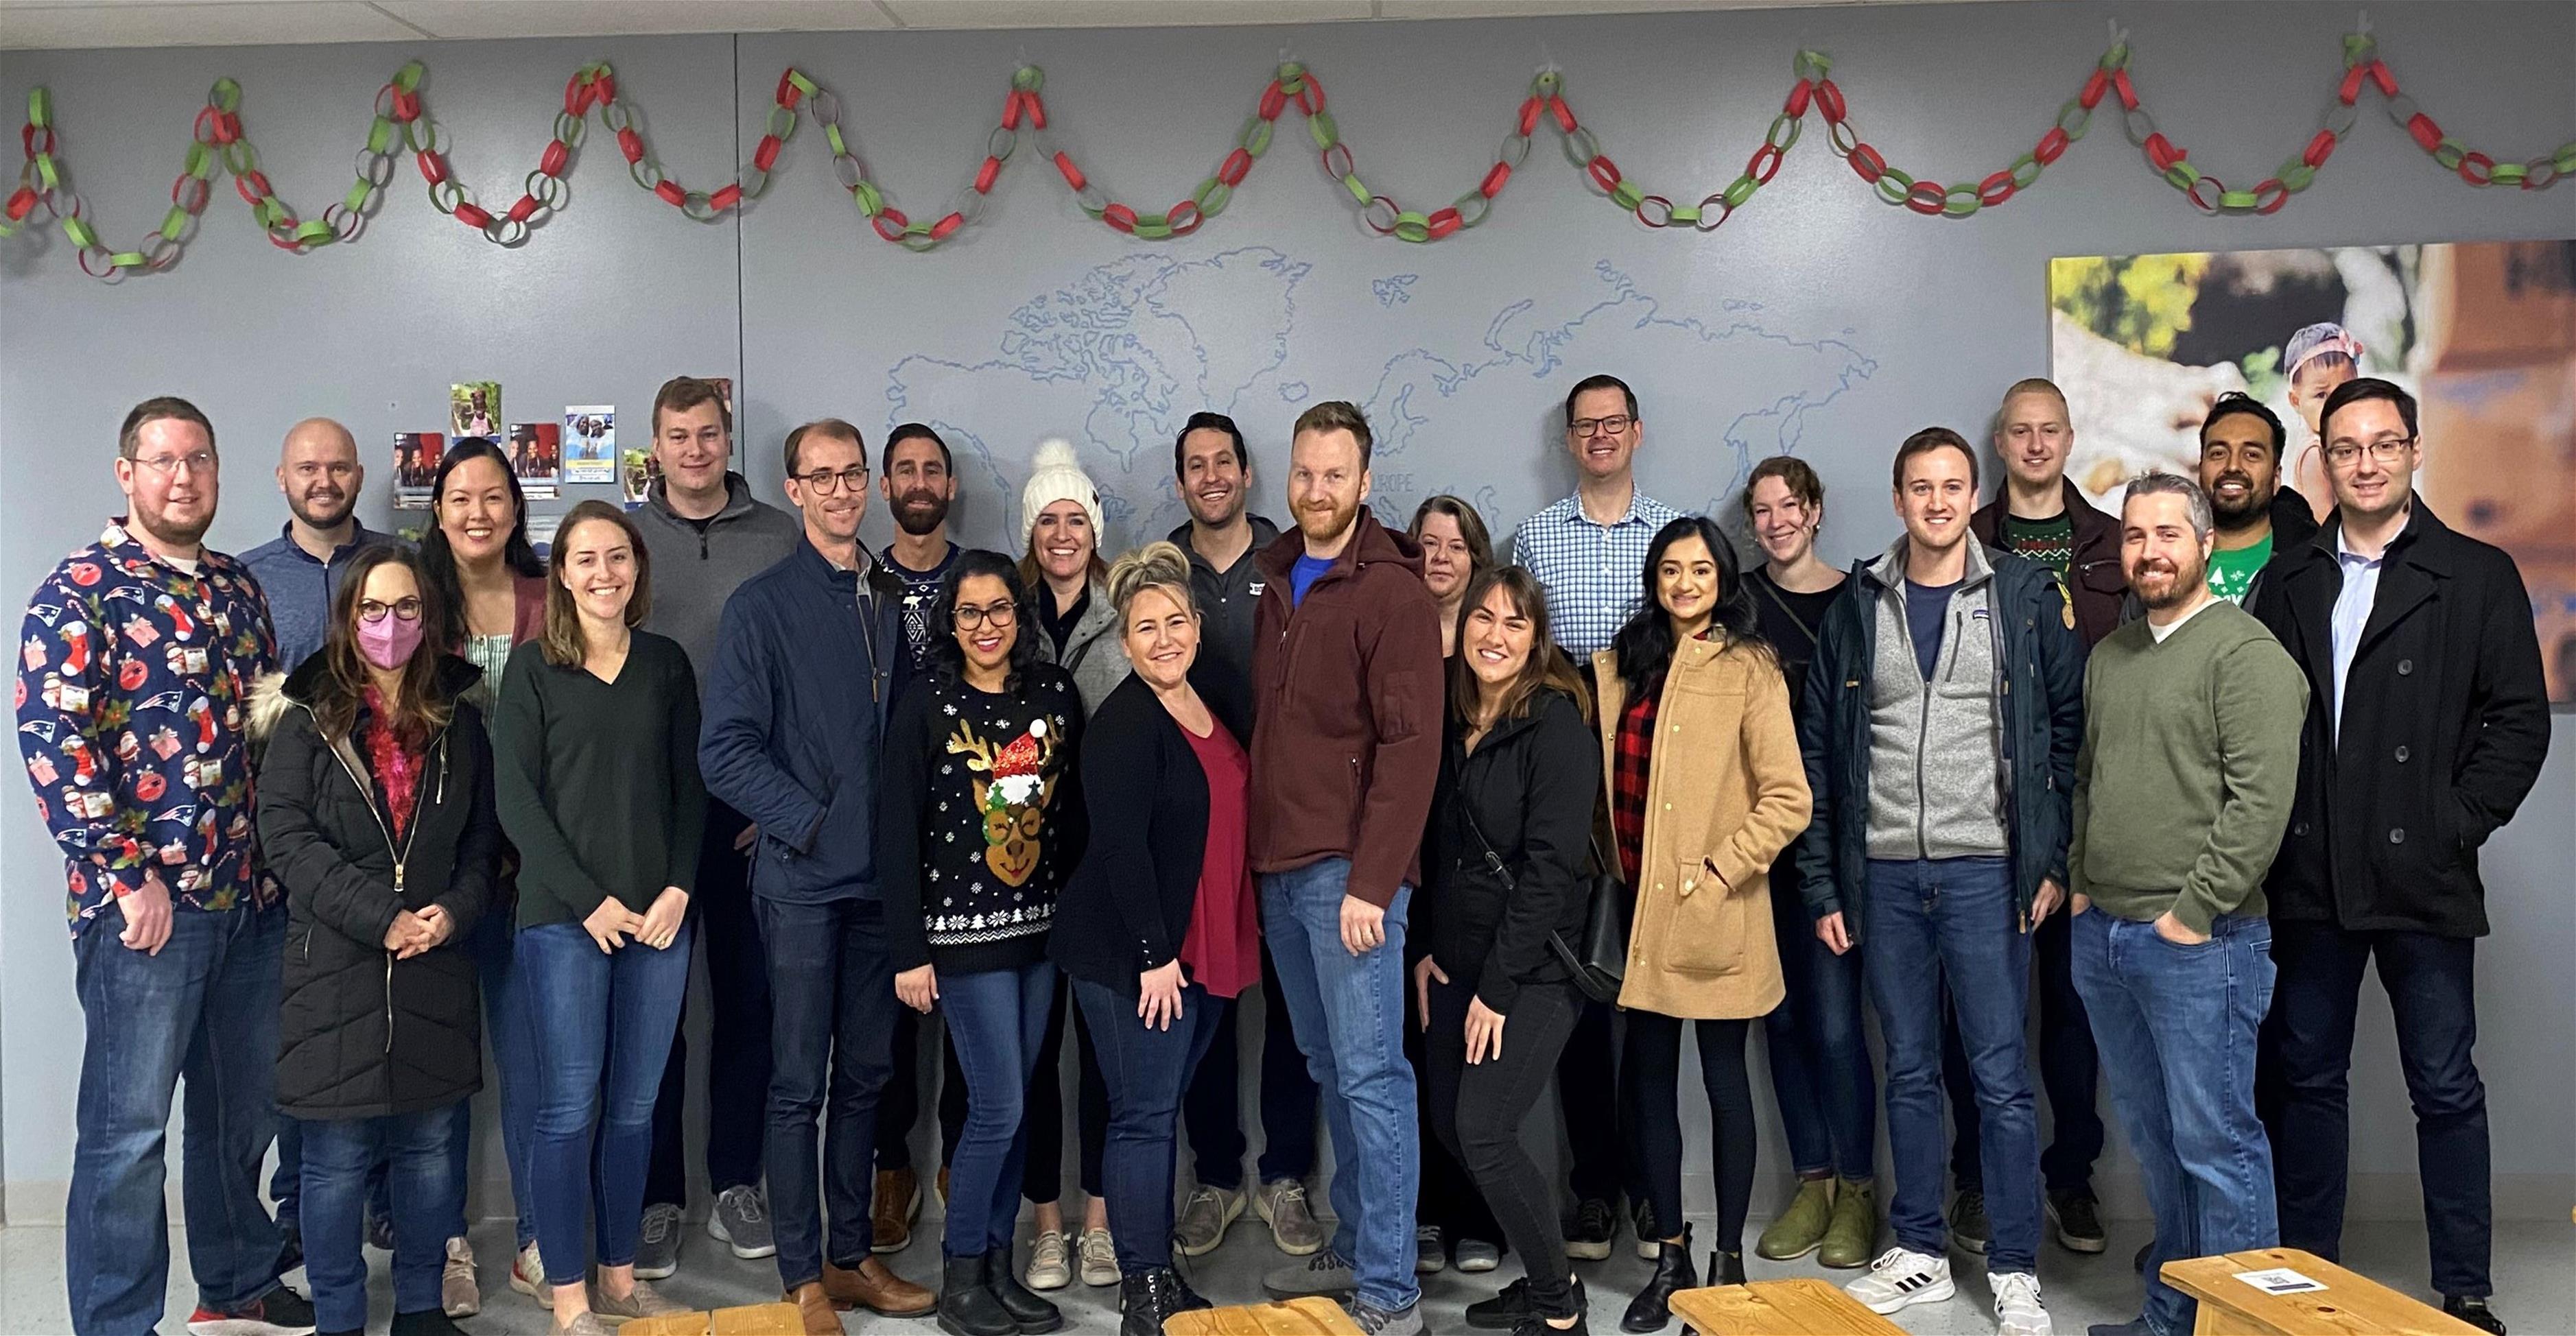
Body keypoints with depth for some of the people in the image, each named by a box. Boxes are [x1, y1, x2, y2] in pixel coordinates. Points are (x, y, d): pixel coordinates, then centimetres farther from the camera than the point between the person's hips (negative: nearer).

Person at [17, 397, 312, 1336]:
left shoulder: (238, 589, 12)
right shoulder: (79, 592, -8)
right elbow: (52, 742, -16)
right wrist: (128, 880, -17)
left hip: (251, 897, 7)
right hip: (144, 904, -6)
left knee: (244, 1108, 18)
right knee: (128, 1127, 3)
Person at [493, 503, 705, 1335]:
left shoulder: (667, 664, 10)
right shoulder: (533, 666, 1)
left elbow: (690, 789, 9)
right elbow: (517, 798, -4)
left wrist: (677, 890, -4)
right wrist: (590, 899, -10)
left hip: (660, 916, 3)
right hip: (564, 917, -3)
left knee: (635, 1105, 8)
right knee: (570, 1106, -1)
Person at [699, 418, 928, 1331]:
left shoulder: (894, 600, 11)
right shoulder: (762, 605, -3)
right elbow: (727, 750, -9)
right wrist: (811, 823, -14)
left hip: (883, 876, 5)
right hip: (803, 878, -4)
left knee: (863, 1075, 12)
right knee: (799, 1081, 3)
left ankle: (852, 1255, 24)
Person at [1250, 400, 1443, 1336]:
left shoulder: (1392, 592, -9)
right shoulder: (1277, 581, 13)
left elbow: (1410, 748, -15)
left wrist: (1370, 882, -19)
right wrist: (1258, 851, 8)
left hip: (1349, 871, -7)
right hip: (1279, 869, 7)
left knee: (1370, 1075, -4)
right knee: (1327, 1070, 14)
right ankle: (1353, 1248, 26)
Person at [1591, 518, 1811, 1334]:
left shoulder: (1748, 670, -6)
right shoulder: (1621, 667, 9)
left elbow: (1787, 799, -11)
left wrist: (1718, 871, -14)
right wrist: (1609, 873, 5)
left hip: (1717, 915, -4)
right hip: (1640, 906, 5)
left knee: (1724, 1077, 6)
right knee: (1649, 1077, 10)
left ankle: (1729, 1261, 19)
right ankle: (1671, 1257, 23)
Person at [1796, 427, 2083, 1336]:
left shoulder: (2027, 596, 1)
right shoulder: (1857, 605, 5)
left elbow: (2070, 726, 1)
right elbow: (1818, 750, 6)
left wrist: (2056, 860, -4)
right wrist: (1822, 885, 3)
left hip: (1986, 870, -2)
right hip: (1884, 875, 3)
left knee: (2000, 1075, 2)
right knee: (1909, 1071, 12)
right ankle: (1919, 1253, 24)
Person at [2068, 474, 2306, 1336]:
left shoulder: (2246, 653, -9)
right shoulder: (2110, 656, 15)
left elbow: (2262, 801, -16)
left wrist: (2192, 913, -16)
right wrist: (2081, 884, 12)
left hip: (2198, 943, -7)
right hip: (2101, 936, 7)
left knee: (2214, 1143, -1)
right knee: (2151, 1136, 16)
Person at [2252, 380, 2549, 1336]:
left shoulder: (2477, 576, 1)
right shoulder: (2292, 582, 9)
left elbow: (2520, 720, -1)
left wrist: (2459, 825, -8)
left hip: (2424, 880, -3)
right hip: (2310, 879, 3)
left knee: (2445, 1088, 5)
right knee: (2308, 1077, 11)